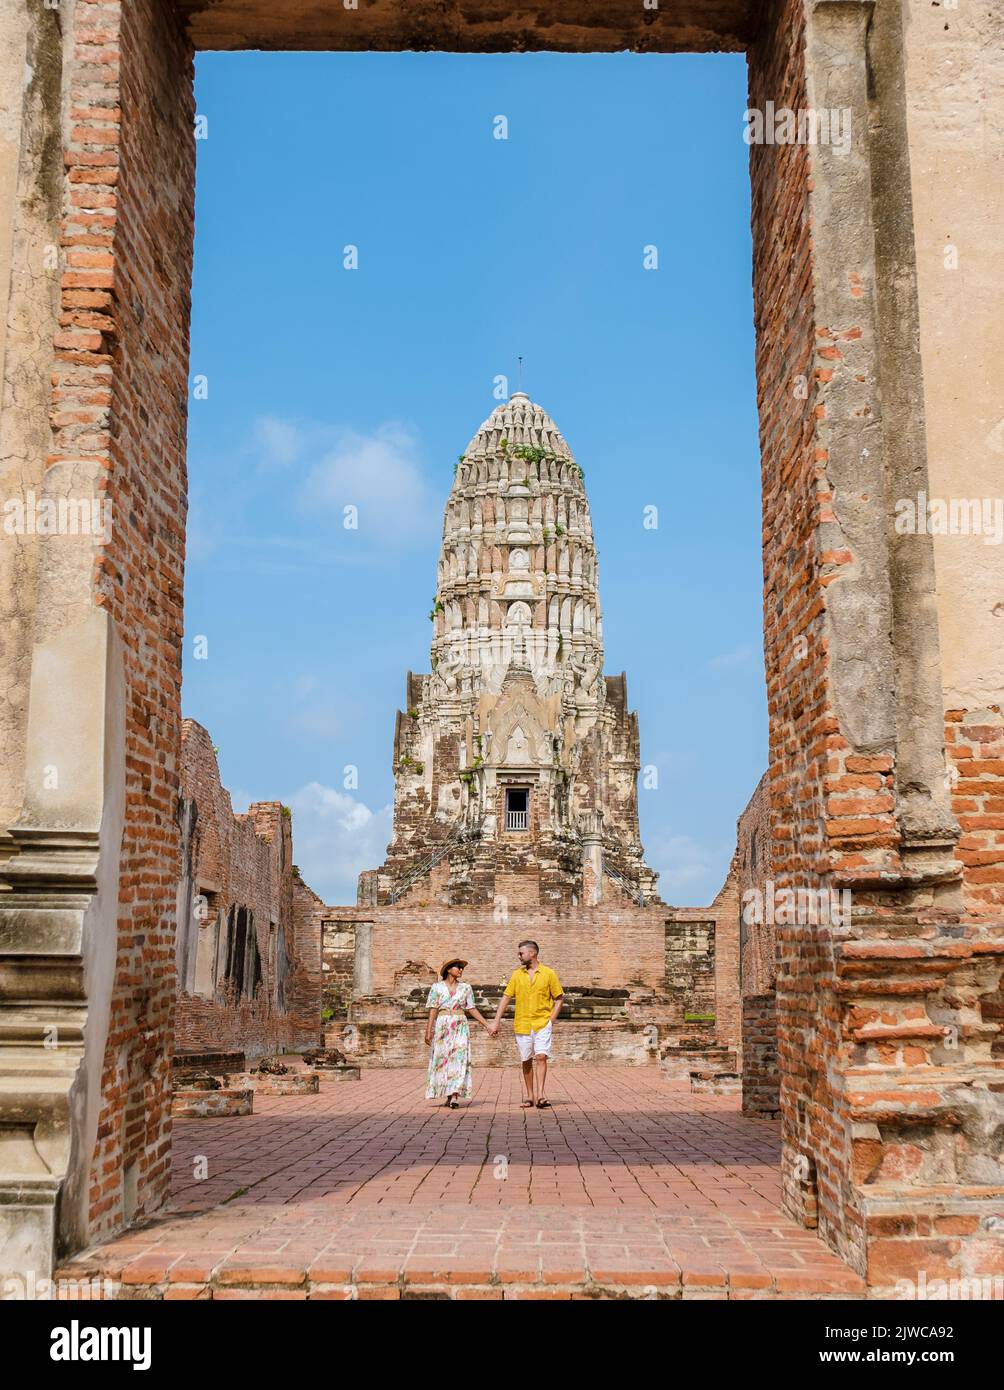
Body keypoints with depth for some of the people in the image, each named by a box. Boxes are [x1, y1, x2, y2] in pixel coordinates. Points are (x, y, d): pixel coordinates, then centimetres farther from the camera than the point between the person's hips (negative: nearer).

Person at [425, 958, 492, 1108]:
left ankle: (455, 1096, -17)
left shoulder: (465, 988, 8)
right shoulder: (437, 987, 2)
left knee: (459, 1059, -11)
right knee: (442, 1059, 2)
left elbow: (471, 1009, 12)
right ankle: (449, 1095, 13)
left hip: (460, 1027, 1)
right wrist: (429, 1031, -6)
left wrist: (487, 1025, 8)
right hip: (442, 1026, -1)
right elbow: (433, 1010, 0)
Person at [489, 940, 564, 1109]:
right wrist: (496, 1022, 2)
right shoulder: (517, 975, 7)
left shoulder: (549, 973, 0)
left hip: (542, 1024, -3)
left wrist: (551, 1019, -5)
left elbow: (559, 998, 6)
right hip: (522, 1024, 3)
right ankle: (529, 1096, 18)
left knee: (541, 1056, -16)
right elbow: (505, 998, 7)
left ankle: (540, 1096, -17)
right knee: (526, 1061, 8)